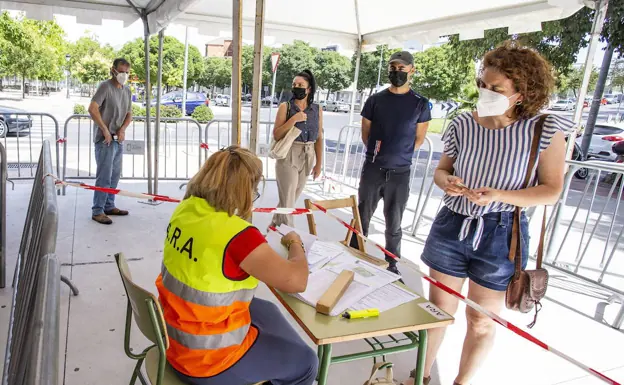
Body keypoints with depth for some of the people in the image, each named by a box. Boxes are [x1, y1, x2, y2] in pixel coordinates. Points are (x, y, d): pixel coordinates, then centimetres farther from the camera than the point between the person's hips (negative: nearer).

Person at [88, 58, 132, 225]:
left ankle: (109, 206, 27)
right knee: (104, 176, -7)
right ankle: (97, 211, 1)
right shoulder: (105, 86, -10)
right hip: (105, 140, -8)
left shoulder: (127, 90, 13)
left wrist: (122, 129, -1)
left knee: (115, 175, 15)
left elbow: (129, 114, 17)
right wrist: (105, 130, -18)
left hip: (118, 139, 8)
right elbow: (92, 109, -20)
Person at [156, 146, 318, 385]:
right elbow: (296, 281, -22)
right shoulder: (238, 235, -31)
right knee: (304, 362, 11)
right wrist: (295, 243, -4)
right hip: (205, 359, -8)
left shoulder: (186, 208, -7)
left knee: (267, 311, 28)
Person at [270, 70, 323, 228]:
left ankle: (275, 228, 35)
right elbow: (276, 135, -9)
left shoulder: (317, 110, 4)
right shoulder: (285, 107, -5)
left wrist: (319, 163, 8)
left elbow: (319, 138, 8)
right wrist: (294, 119, -18)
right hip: (288, 157, -4)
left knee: (291, 199, 16)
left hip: (307, 158, 4)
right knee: (287, 201, -2)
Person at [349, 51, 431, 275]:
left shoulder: (420, 104, 1)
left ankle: (392, 265, 22)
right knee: (362, 217, 9)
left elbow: (419, 139, 8)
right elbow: (365, 135, 10)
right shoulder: (375, 100, 4)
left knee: (394, 224, 9)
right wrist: (381, 153, 9)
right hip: (372, 169, 1)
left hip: (400, 173, -1)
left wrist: (399, 154, 11)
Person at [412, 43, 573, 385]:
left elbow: (551, 190, -7)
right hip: (452, 226, 3)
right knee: (437, 309, 14)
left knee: (482, 322, 14)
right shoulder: (462, 124, -3)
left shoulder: (545, 130, -12)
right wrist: (447, 182, -14)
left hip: (500, 236, -2)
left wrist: (498, 195, -23)